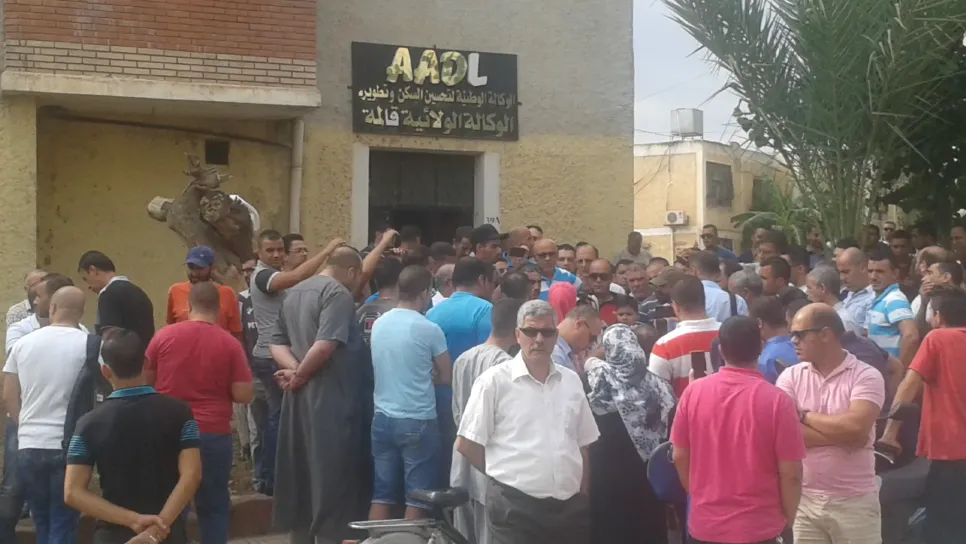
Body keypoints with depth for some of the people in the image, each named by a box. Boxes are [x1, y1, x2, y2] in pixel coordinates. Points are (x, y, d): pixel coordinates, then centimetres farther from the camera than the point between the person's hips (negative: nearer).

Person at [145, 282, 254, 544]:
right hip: (213, 434, -1)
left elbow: (145, 381, 8)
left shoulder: (164, 335, -2)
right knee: (214, 507, 9)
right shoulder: (230, 343, -6)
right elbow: (244, 395, -7)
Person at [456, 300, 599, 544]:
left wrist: (583, 494, 12)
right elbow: (466, 444, -3)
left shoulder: (571, 380, 10)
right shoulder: (494, 380, -6)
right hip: (515, 507, -5)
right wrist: (505, 475, 4)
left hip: (570, 507, 5)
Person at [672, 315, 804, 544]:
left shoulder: (693, 392, -4)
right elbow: (790, 474, -11)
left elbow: (680, 457, 4)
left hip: (704, 524, 3)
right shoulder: (776, 399, -13)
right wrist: (787, 520, 6)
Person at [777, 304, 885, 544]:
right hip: (805, 499, 3)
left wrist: (806, 416, -9)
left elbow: (856, 427, -21)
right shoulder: (790, 377, 2)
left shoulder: (865, 376, -7)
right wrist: (842, 434, -15)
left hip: (855, 500, -3)